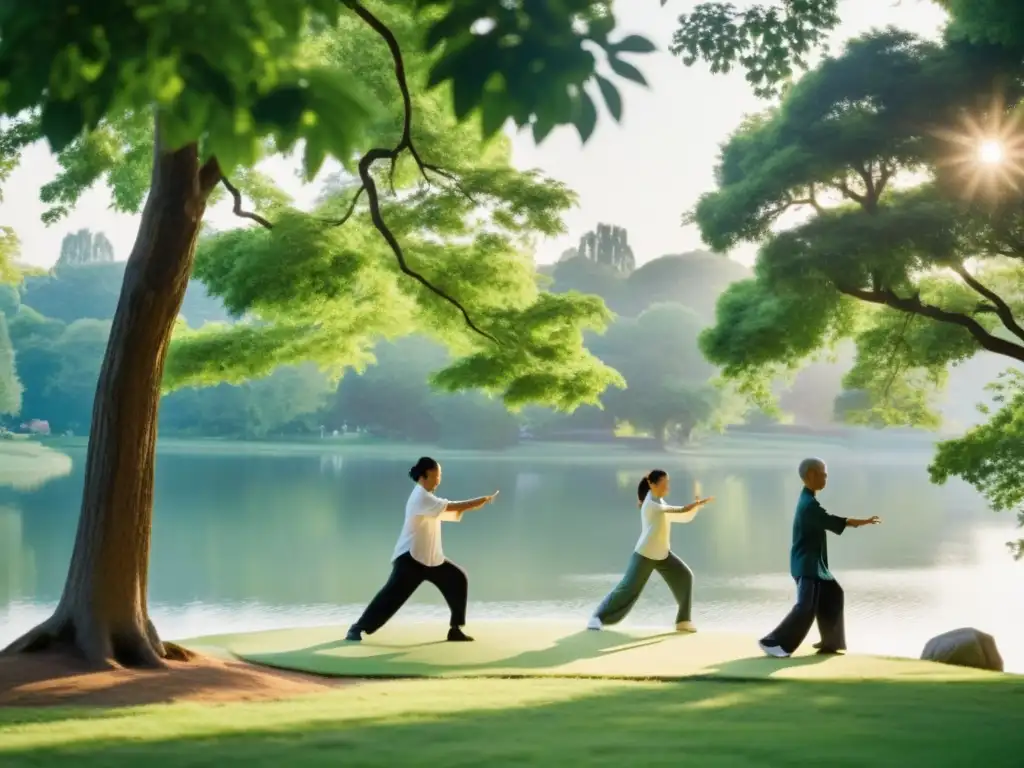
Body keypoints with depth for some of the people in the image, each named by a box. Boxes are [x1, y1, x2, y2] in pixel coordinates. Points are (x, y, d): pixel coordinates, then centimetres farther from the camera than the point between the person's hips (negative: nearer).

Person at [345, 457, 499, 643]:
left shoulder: (427, 497, 16)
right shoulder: (421, 497, -15)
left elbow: (454, 513, 14)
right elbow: (451, 507, -21)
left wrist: (478, 503, 1)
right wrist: (482, 500, -16)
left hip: (430, 557, 10)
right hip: (411, 556, -10)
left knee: (458, 580, 8)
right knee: (393, 594, -16)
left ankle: (455, 628, 12)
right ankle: (357, 629, -10)